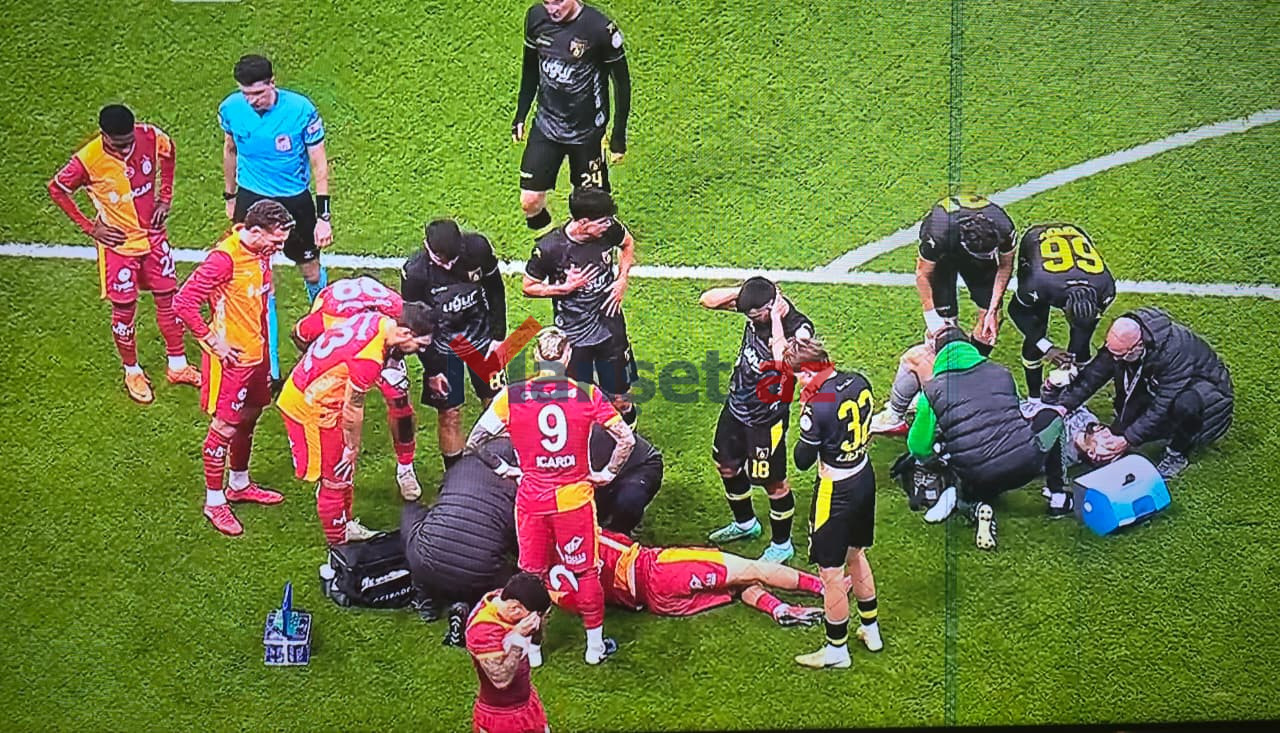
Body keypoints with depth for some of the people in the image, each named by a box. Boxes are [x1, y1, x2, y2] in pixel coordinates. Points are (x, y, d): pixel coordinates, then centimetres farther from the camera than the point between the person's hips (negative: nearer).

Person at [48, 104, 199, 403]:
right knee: (124, 310, 7)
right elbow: (57, 189, -11)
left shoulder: (150, 137, -19)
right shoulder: (88, 160, -28)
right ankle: (132, 372, 29)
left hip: (153, 235, 4)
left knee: (168, 299, 14)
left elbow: (168, 151, 6)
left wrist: (165, 197, 1)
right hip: (118, 243, -4)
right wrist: (90, 227, -10)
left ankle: (177, 366, 31)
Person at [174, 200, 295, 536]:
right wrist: (213, 341, -19)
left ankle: (239, 485, 40)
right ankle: (214, 502, 14)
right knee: (224, 427, 2)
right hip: (231, 358, -8)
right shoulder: (224, 259, -25)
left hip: (256, 353, 8)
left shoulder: (261, 253, 1)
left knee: (248, 419, 21)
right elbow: (183, 302, -24)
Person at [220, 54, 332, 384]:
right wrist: (230, 196, 18)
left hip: (295, 201, -1)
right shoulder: (231, 109, -12)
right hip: (252, 199, 1)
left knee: (311, 272, 14)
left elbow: (319, 164, -12)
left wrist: (323, 217, -14)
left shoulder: (301, 110, -21)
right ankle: (270, 369, 9)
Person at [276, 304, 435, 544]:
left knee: (344, 471, 23)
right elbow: (352, 410, -20)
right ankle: (339, 546, 16)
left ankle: (346, 525, 40)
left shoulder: (375, 319, -7)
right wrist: (353, 447, -2)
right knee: (335, 479, 4)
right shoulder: (369, 360, -32)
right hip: (312, 408, -9)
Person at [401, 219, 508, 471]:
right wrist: (431, 369, -9)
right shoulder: (415, 273, -23)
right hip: (442, 347, -2)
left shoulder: (477, 248, -18)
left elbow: (496, 291, 0)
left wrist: (498, 335, -1)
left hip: (481, 337, 2)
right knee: (449, 415, 1)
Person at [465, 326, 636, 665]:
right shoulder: (587, 395, -9)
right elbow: (627, 439, -9)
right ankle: (595, 645, 26)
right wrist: (608, 472, 3)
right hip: (575, 498, -1)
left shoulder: (511, 396, -7)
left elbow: (474, 442, -3)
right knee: (585, 572, 15)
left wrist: (502, 468, 9)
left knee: (531, 574, 16)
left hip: (531, 501, 1)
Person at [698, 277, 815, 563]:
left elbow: (783, 360, -46)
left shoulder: (798, 328, -27)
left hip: (766, 417, -8)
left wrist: (776, 318, -38)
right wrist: (742, 290, -20)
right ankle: (745, 523, 48)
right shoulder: (755, 305, -9)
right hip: (736, 404, 8)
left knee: (772, 481, 7)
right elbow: (707, 300, -5)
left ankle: (782, 544, 28)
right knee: (726, 465, 24)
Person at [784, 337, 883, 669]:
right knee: (856, 555, 26)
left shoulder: (818, 405, -28)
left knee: (830, 572, 7)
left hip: (836, 492, -8)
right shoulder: (858, 383, -5)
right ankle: (871, 630, 40)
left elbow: (803, 461, -17)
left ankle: (836, 649, 20)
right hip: (865, 478, 8)